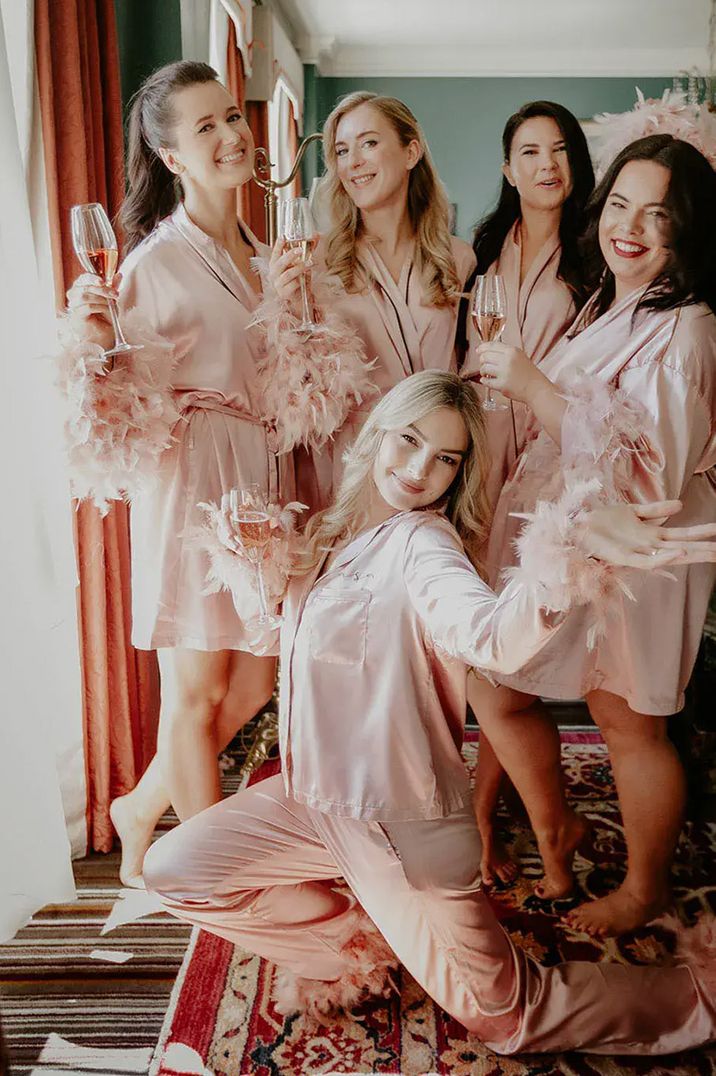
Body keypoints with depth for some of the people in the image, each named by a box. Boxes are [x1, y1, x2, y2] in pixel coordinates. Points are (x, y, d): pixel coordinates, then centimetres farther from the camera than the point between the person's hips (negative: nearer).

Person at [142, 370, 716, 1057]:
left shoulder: (421, 540, -21)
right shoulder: (336, 532, 2)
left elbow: (489, 635, -42)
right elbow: (292, 627, 15)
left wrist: (571, 548, -61)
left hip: (400, 818, -7)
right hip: (316, 795, 7)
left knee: (507, 1019, 4)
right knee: (171, 869, 8)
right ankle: (354, 948, 21)